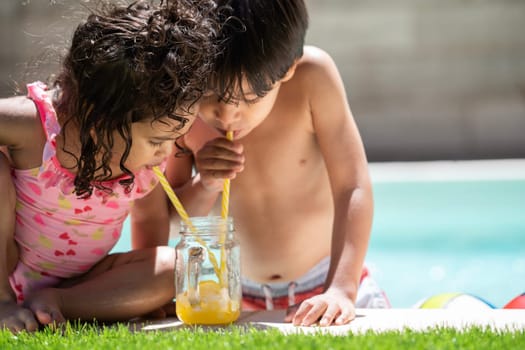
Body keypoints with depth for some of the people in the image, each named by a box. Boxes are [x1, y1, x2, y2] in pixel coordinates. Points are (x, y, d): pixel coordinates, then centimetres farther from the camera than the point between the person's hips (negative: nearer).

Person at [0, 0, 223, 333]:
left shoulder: (152, 152, -12)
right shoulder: (34, 124, -28)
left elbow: (150, 220, 6)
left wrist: (148, 287, -1)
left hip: (79, 281, 4)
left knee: (172, 268, -18)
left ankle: (52, 304, -19)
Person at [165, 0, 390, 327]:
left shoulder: (312, 75, -21)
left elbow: (352, 188, -20)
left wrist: (341, 290, -30)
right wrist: (204, 187, -25)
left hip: (325, 283, -1)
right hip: (240, 299, 1)